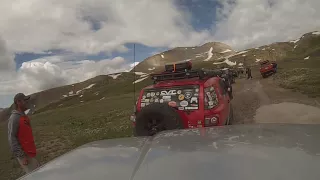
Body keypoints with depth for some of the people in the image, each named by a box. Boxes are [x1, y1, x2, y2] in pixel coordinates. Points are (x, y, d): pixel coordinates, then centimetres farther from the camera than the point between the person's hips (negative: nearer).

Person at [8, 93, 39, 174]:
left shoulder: (24, 116, 10)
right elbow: (11, 138, -20)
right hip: (25, 155, -9)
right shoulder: (14, 118, -16)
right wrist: (21, 156, -21)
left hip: (30, 153, 9)